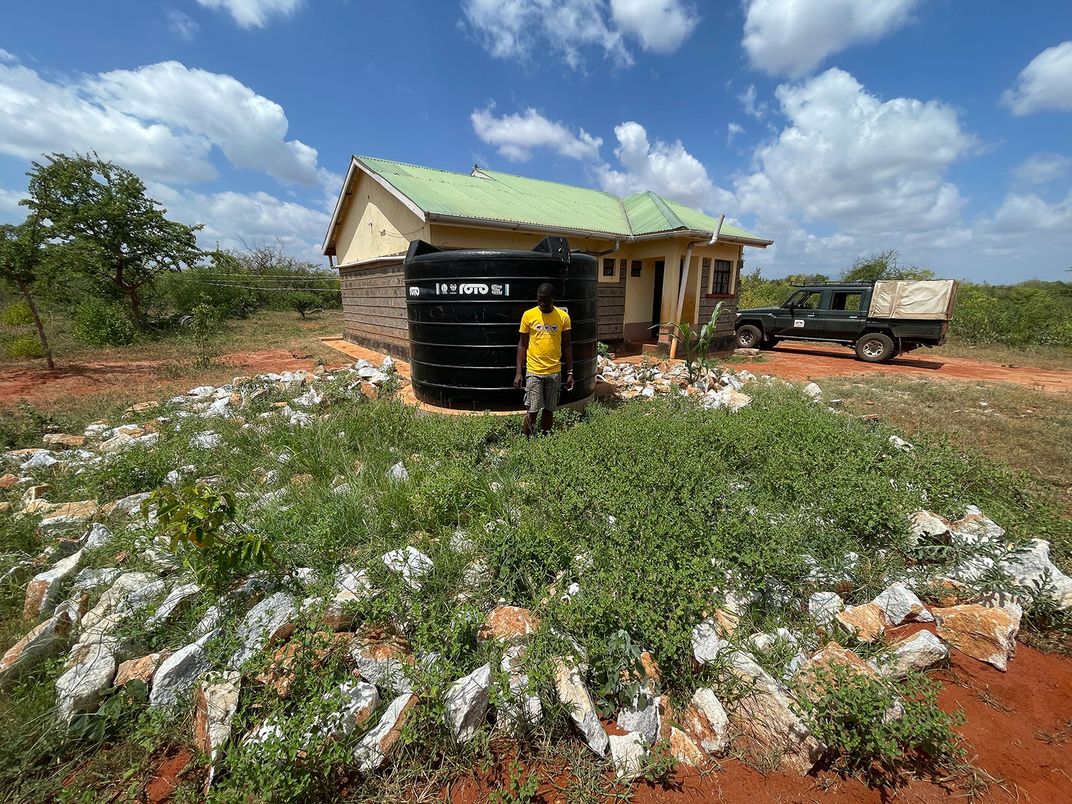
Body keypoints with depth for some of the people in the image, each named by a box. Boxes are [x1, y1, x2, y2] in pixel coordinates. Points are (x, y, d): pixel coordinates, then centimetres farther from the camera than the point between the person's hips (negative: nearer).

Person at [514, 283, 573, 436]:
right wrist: (519, 372, -4)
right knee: (532, 411, -3)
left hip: (555, 372, 2)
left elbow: (567, 345, 6)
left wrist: (570, 372, 3)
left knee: (549, 410, 10)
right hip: (534, 372, -2)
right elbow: (522, 345, 2)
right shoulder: (528, 315, -3)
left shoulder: (563, 316, 0)